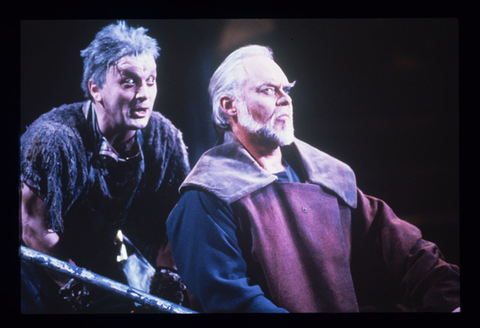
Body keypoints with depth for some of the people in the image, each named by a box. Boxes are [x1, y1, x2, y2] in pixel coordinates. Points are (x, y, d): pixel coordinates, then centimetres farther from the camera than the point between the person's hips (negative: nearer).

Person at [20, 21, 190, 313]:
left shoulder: (165, 137, -13)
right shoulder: (54, 138, -27)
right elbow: (35, 231, -24)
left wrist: (166, 280, -12)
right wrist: (78, 292, -22)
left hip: (117, 254, 4)